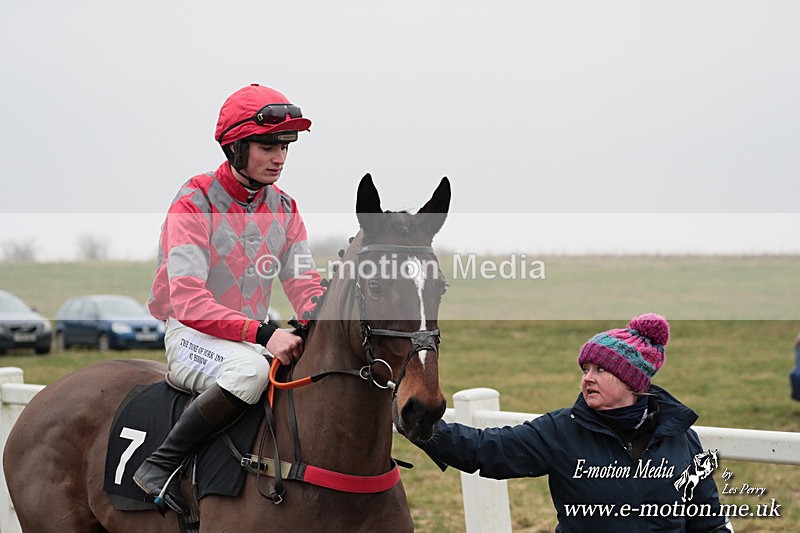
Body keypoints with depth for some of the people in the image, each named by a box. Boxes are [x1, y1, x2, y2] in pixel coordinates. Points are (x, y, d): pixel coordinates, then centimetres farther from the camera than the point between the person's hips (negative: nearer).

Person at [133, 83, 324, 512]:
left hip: (254, 339, 6)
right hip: (191, 336, -6)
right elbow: (189, 303, -22)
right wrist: (262, 334, -34)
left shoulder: (284, 210, 8)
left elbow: (306, 288, 5)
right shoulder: (194, 204, -13)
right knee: (251, 367, -38)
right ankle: (160, 466, -27)